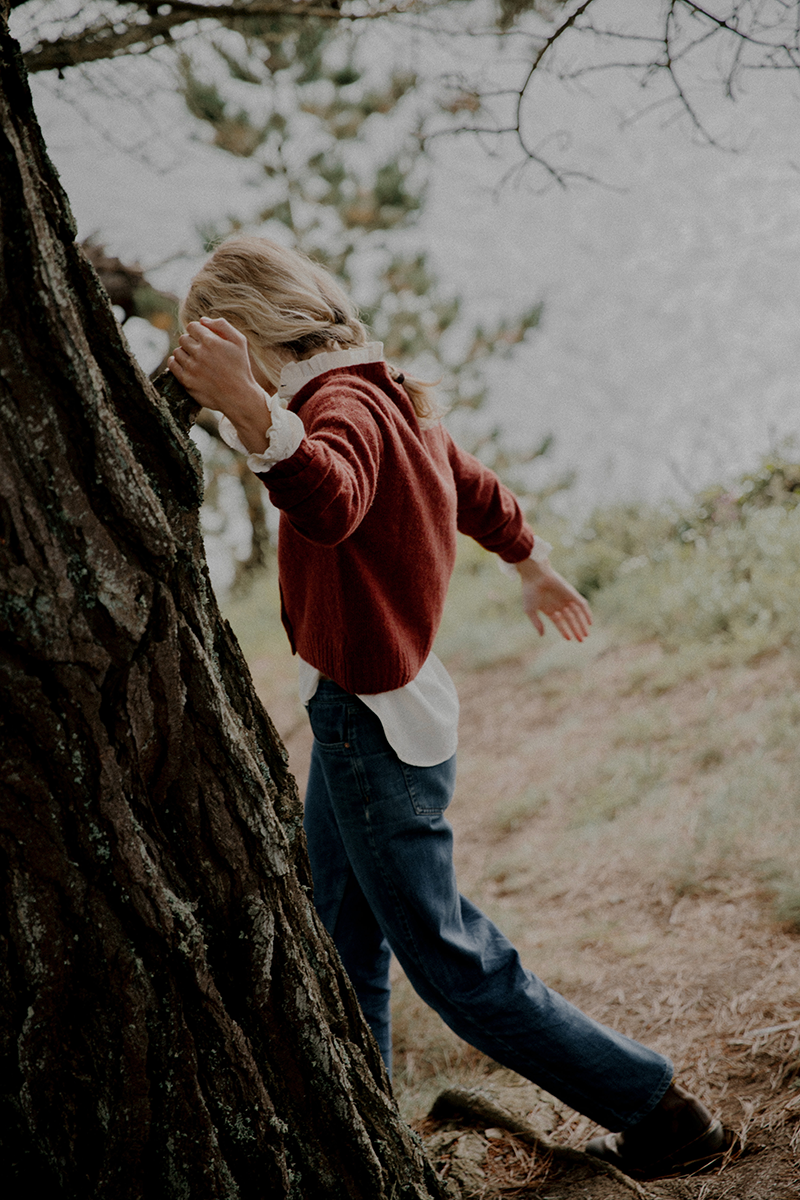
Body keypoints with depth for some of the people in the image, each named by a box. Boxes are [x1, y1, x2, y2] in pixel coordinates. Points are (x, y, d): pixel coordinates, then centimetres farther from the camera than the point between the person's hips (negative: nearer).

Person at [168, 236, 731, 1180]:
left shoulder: (344, 405, -21)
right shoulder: (388, 398, 10)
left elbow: (331, 502, -45)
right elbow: (475, 489, 27)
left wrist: (250, 411, -63)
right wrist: (532, 565, 44)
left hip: (373, 722, -10)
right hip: (362, 713, 10)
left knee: (450, 960, -1)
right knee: (339, 940, 19)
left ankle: (658, 1112, 10)